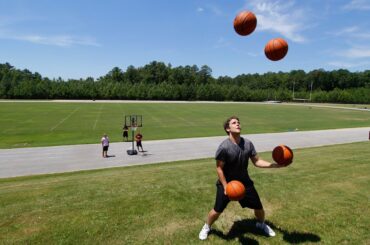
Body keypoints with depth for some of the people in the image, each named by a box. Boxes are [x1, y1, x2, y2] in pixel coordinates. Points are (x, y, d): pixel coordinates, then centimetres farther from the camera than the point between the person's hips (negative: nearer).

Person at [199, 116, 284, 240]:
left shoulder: (248, 143, -8)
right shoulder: (224, 147, -23)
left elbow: (257, 161, -1)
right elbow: (219, 168, -16)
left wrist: (275, 165, -14)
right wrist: (225, 186, -19)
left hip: (244, 182, 5)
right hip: (226, 183, -4)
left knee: (258, 207, 14)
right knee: (217, 210, 2)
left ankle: (261, 224, 48)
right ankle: (206, 227, 34)